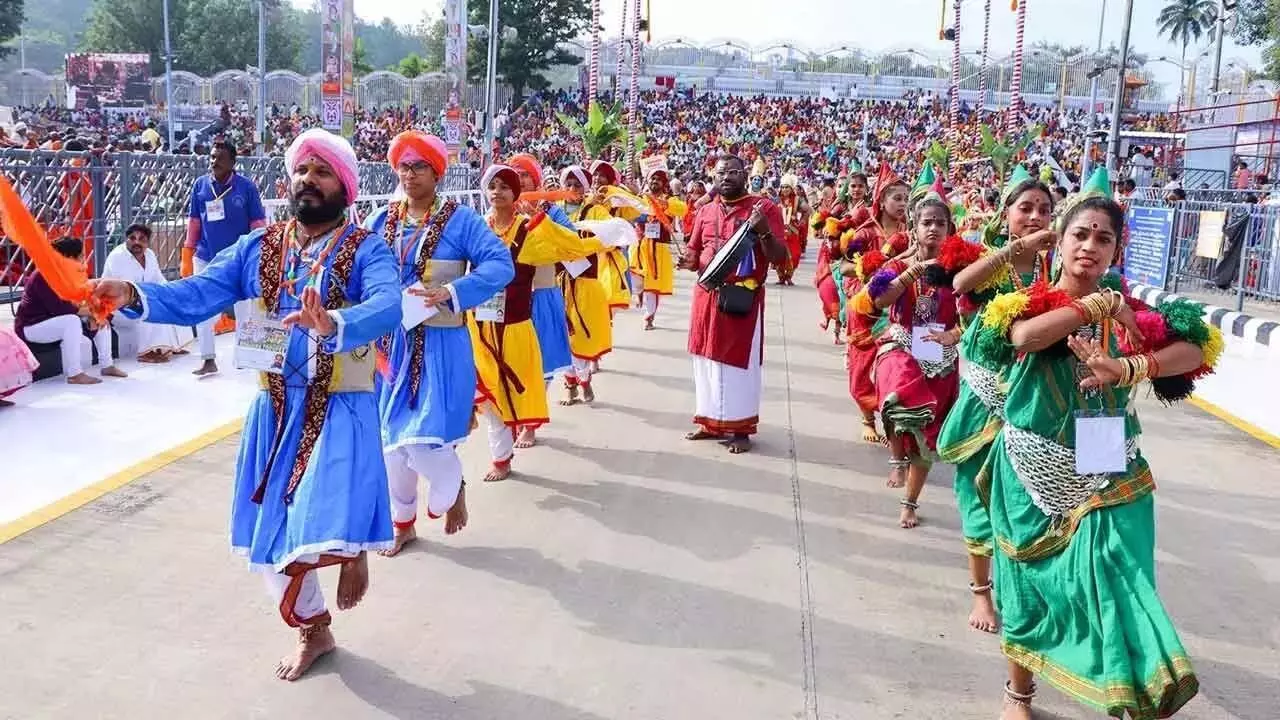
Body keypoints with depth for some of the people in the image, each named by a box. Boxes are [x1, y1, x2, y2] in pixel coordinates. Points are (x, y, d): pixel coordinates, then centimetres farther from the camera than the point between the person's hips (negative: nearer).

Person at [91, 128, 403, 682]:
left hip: (341, 412, -5)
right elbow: (197, 295, -4)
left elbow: (386, 306, -28)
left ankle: (354, 548, 25)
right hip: (274, 411, 5)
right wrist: (134, 295, -24)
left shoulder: (366, 250, -9)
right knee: (271, 536, 14)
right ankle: (313, 630, 38)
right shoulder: (257, 248, 5)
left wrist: (333, 324, -49)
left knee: (330, 526, -15)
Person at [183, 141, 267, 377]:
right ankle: (209, 360, 15)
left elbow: (257, 224, -4)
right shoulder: (200, 185, 2)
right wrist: (187, 257, 8)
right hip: (205, 257, 3)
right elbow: (194, 222, 8)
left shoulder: (246, 186, -8)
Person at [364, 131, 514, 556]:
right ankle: (403, 522, 32)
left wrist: (449, 292, -28)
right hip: (390, 344, 5)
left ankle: (452, 488, 24)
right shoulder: (381, 220, 7)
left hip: (440, 345, -5)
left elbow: (500, 265, -16)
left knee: (425, 440, -11)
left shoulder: (459, 219, -7)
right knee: (392, 439, 12)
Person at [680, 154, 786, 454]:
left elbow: (778, 256, -9)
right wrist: (689, 261, -6)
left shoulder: (764, 207, -4)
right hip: (707, 294, 5)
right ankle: (710, 421, 22)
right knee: (706, 357, 10)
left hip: (744, 296, -5)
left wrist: (763, 231, -27)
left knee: (741, 361, 0)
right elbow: (694, 252, 18)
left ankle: (740, 428, 8)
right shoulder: (705, 211, 12)